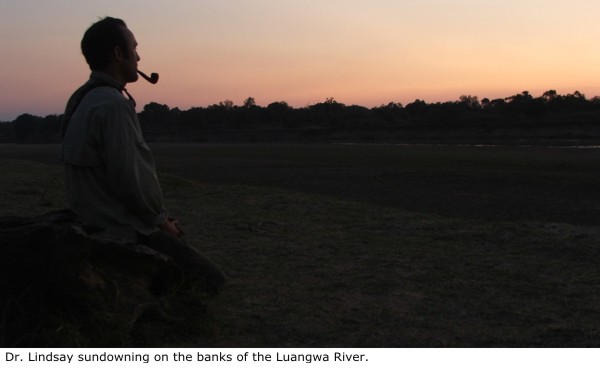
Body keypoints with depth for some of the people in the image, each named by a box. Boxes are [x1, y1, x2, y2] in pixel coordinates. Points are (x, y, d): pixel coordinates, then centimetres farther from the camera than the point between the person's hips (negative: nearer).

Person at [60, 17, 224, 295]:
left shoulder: (83, 100, 10)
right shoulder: (112, 105, -21)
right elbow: (131, 179, -23)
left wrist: (159, 216, 10)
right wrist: (161, 219, -5)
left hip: (92, 225, 10)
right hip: (120, 234, -10)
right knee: (209, 280, -5)